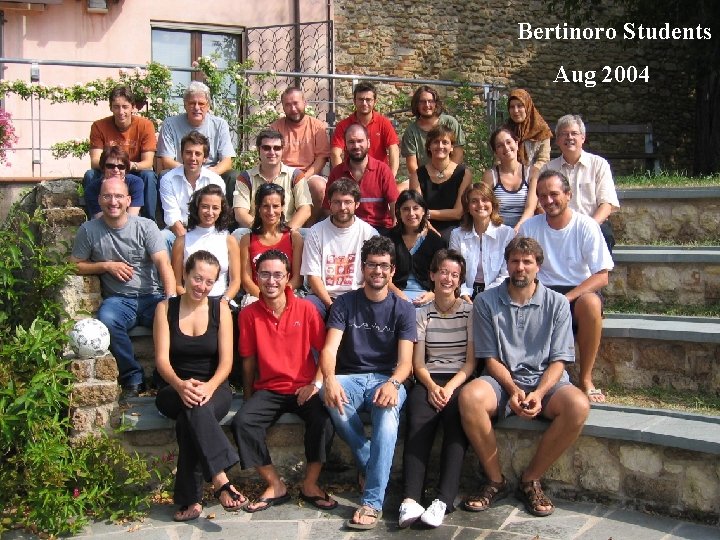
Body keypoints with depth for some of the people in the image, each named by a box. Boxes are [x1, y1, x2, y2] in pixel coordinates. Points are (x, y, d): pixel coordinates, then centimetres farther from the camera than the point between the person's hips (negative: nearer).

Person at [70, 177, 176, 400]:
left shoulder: (146, 226, 1)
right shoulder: (88, 230, 5)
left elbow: (163, 263, -11)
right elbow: (75, 266, 12)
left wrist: (171, 299, -26)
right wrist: (107, 266, -4)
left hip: (152, 296, 0)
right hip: (117, 299, 0)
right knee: (107, 320, -35)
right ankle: (133, 378, -16)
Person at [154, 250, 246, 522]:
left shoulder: (220, 309, 3)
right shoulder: (166, 308, 3)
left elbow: (226, 360, -4)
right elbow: (162, 359, -7)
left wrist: (209, 386, -26)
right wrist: (180, 384, -29)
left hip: (214, 388, 0)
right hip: (174, 390, 0)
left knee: (188, 421, -34)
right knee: (194, 406, -37)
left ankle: (190, 498, -28)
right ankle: (220, 480, -44)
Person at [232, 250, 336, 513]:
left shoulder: (305, 308, -2)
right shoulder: (249, 314, 1)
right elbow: (248, 359, 7)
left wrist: (316, 384, -10)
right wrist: (248, 397, 8)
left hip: (304, 388, -1)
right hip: (268, 390, 2)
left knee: (323, 419, -30)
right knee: (242, 422, -25)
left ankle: (310, 484, -8)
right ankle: (275, 486, -9)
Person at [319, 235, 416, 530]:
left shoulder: (403, 309, 6)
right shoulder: (345, 303, 7)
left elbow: (405, 361, -5)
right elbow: (330, 348, -7)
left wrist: (392, 383, -29)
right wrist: (329, 378, -31)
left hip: (387, 380, -1)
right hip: (350, 378, 1)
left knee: (387, 414, -36)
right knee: (331, 397, -35)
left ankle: (372, 502, -35)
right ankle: (368, 465, -13)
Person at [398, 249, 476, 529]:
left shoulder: (470, 312, 8)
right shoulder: (422, 314, 14)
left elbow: (471, 361, 1)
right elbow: (418, 363, 8)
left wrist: (450, 387, -16)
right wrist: (432, 386, -13)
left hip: (460, 380, -1)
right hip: (429, 380, 1)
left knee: (455, 418, -34)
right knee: (418, 421, -31)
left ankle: (444, 500, -40)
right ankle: (410, 499, -42)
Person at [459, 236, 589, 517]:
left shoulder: (557, 303, 4)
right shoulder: (486, 302, 3)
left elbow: (558, 361, 0)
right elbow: (491, 358, 1)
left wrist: (538, 393, -18)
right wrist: (513, 390, -17)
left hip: (545, 380, 1)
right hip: (502, 380, 0)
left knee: (578, 405, -32)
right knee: (470, 396, -34)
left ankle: (530, 480, -12)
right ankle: (495, 481, -14)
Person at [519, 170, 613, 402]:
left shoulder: (586, 226, -5)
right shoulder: (529, 227, 2)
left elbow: (602, 276, -10)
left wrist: (565, 299, -23)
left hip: (580, 290, -1)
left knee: (591, 303, -37)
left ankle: (586, 379, -22)